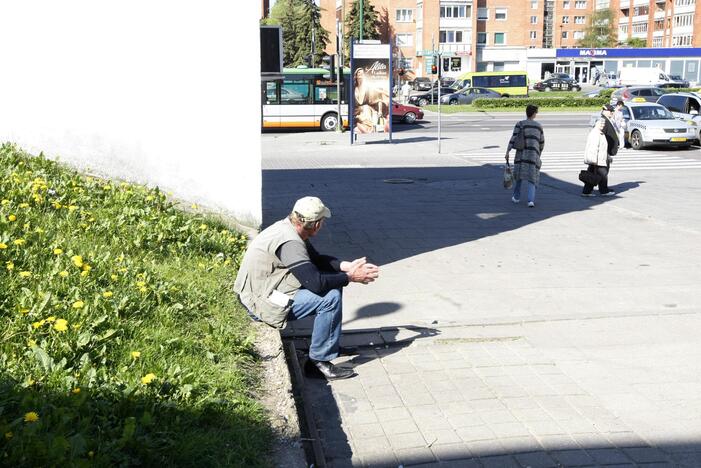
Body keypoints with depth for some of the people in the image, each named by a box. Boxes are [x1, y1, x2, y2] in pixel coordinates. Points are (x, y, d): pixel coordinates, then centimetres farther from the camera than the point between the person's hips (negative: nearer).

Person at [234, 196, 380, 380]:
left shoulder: (288, 227, 4)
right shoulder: (290, 243, -27)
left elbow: (317, 259, 13)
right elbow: (316, 283, -31)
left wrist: (348, 266, -1)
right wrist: (351, 277, -18)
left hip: (264, 289, 10)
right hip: (262, 301, -10)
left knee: (333, 280, 10)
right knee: (331, 297, -20)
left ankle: (333, 343, 19)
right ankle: (320, 360, -9)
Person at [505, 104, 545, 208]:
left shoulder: (520, 124, 1)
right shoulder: (538, 125, 11)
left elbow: (514, 138, -9)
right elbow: (542, 142, 18)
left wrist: (507, 152, -9)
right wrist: (539, 154, 32)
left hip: (521, 154, -1)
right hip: (534, 155, 1)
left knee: (519, 174, 17)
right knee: (532, 178, 1)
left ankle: (516, 197, 24)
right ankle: (531, 200, -14)